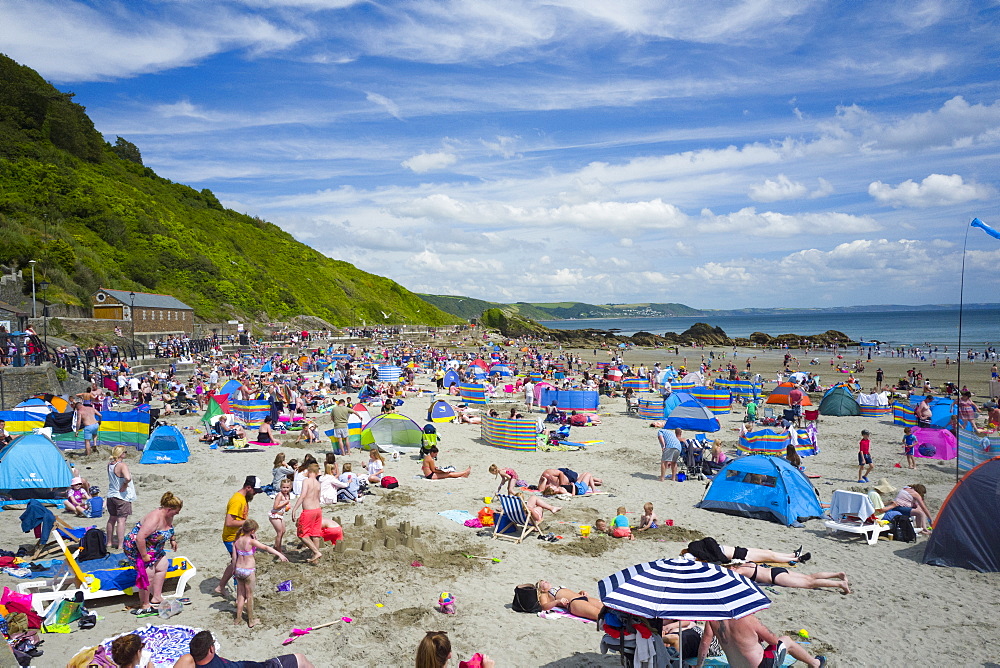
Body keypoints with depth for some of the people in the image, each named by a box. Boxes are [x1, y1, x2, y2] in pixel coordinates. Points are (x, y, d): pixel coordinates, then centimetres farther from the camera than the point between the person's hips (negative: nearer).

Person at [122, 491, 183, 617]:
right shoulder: (154, 518, -33)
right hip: (136, 547, -10)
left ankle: (156, 597, 23)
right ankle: (144, 606, -1)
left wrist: (173, 540, 21)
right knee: (148, 575, -13)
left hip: (154, 548, 10)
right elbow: (140, 538, -37)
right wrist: (144, 556, -30)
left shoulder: (168, 516, -3)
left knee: (162, 567, 14)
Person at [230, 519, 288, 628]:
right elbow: (266, 548, -22)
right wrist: (279, 554, -25)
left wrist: (234, 570, 18)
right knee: (249, 595, 8)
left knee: (240, 595, 18)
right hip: (249, 571, -5)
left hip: (238, 570, 5)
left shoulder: (236, 541, 0)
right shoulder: (251, 541, -18)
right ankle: (251, 621, 18)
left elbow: (234, 557, 6)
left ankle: (238, 618, 25)